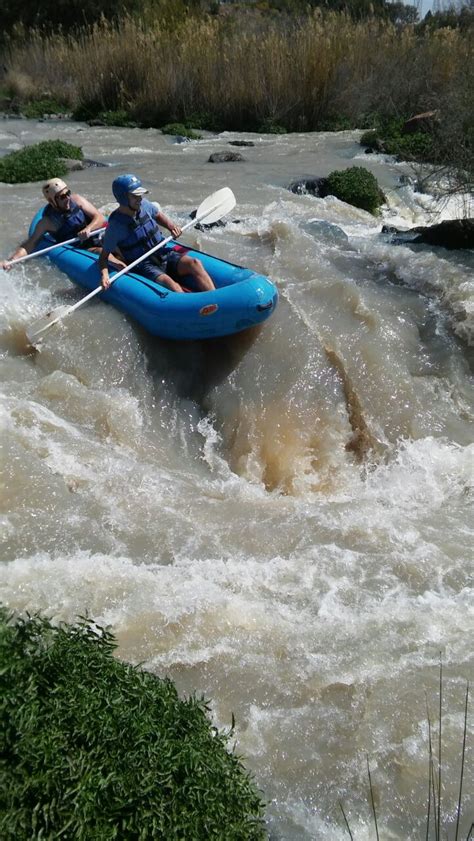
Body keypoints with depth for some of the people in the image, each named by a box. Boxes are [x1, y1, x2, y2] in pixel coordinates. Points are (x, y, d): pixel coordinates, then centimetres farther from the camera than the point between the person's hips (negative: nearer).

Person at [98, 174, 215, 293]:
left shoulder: (144, 205, 2)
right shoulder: (116, 225, -13)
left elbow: (158, 215, 25)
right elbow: (103, 256, -8)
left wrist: (171, 225, 5)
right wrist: (104, 275, -27)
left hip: (164, 254, 5)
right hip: (144, 266, -5)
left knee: (194, 263, -22)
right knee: (168, 282, -35)